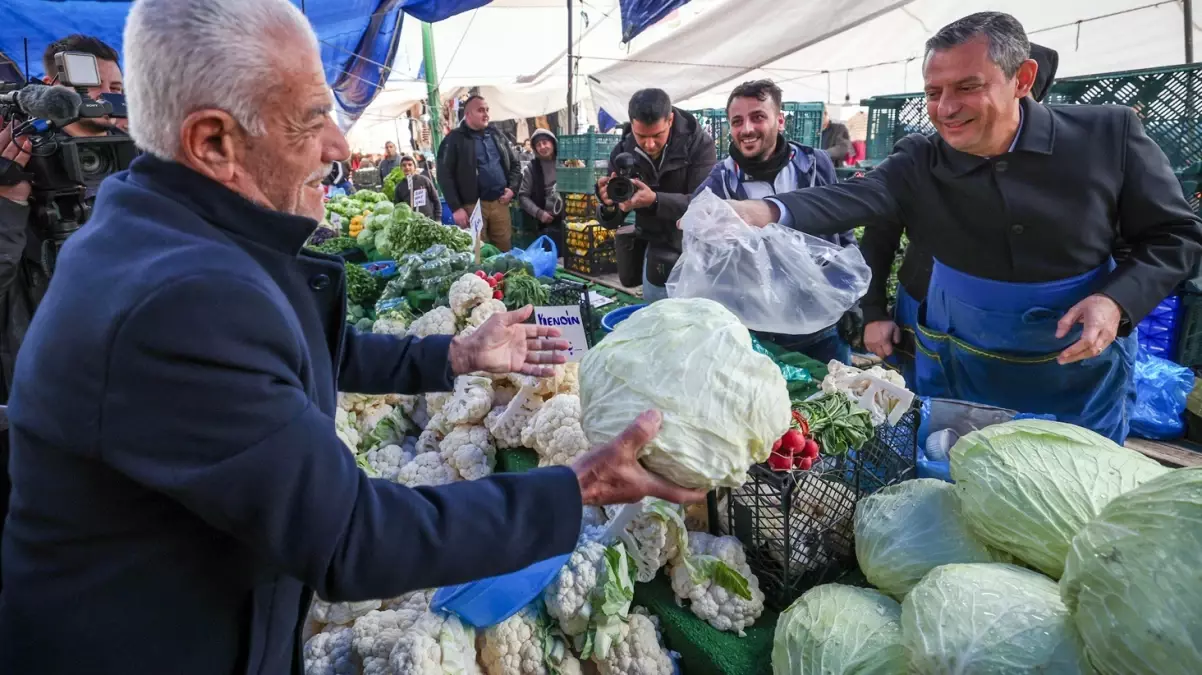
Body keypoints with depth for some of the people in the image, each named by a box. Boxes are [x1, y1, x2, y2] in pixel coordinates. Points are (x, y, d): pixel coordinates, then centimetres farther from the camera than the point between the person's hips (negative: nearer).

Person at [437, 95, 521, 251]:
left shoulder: (497, 134, 14)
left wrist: (512, 188, 3)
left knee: (504, 248, 9)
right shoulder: (455, 139, -2)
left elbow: (515, 163, 20)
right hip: (473, 206, -4)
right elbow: (445, 175, -7)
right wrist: (456, 208, -13)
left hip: (499, 203, 5)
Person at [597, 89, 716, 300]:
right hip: (655, 244, 4)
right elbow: (612, 221, -8)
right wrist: (609, 207, -36)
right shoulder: (622, 152, -12)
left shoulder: (699, 144, -21)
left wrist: (654, 200, -48)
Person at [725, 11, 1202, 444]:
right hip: (956, 372, 1)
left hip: (1080, 372, 0)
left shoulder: (1107, 136, -13)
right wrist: (767, 212, -50)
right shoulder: (918, 163, -12)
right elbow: (851, 200, -31)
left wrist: (1118, 302, -22)